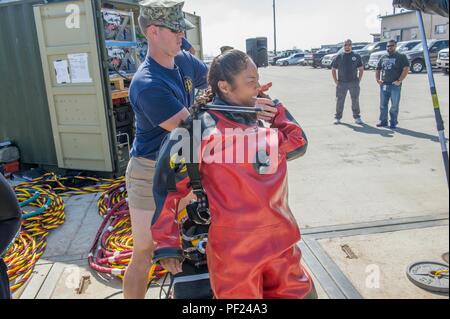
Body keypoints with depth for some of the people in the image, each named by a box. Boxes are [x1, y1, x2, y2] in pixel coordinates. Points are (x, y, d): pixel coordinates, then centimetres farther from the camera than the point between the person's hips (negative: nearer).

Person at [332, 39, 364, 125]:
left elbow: (361, 69, 12)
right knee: (339, 101, 1)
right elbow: (333, 70, 10)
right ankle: (337, 118, 12)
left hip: (354, 83, 0)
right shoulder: (339, 57, 6)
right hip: (341, 83, 0)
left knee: (355, 100, 4)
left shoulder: (356, 56, 7)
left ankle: (357, 117, 14)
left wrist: (359, 80, 2)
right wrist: (336, 81, 2)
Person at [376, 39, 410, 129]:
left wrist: (399, 80, -17)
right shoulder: (383, 57, 16)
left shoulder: (401, 57, -1)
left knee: (394, 106, -1)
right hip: (384, 85, 5)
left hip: (395, 85, -5)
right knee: (383, 105, 8)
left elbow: (406, 69, -10)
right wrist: (377, 79, 8)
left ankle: (393, 123, 7)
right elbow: (378, 69, 23)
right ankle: (383, 121, 18)